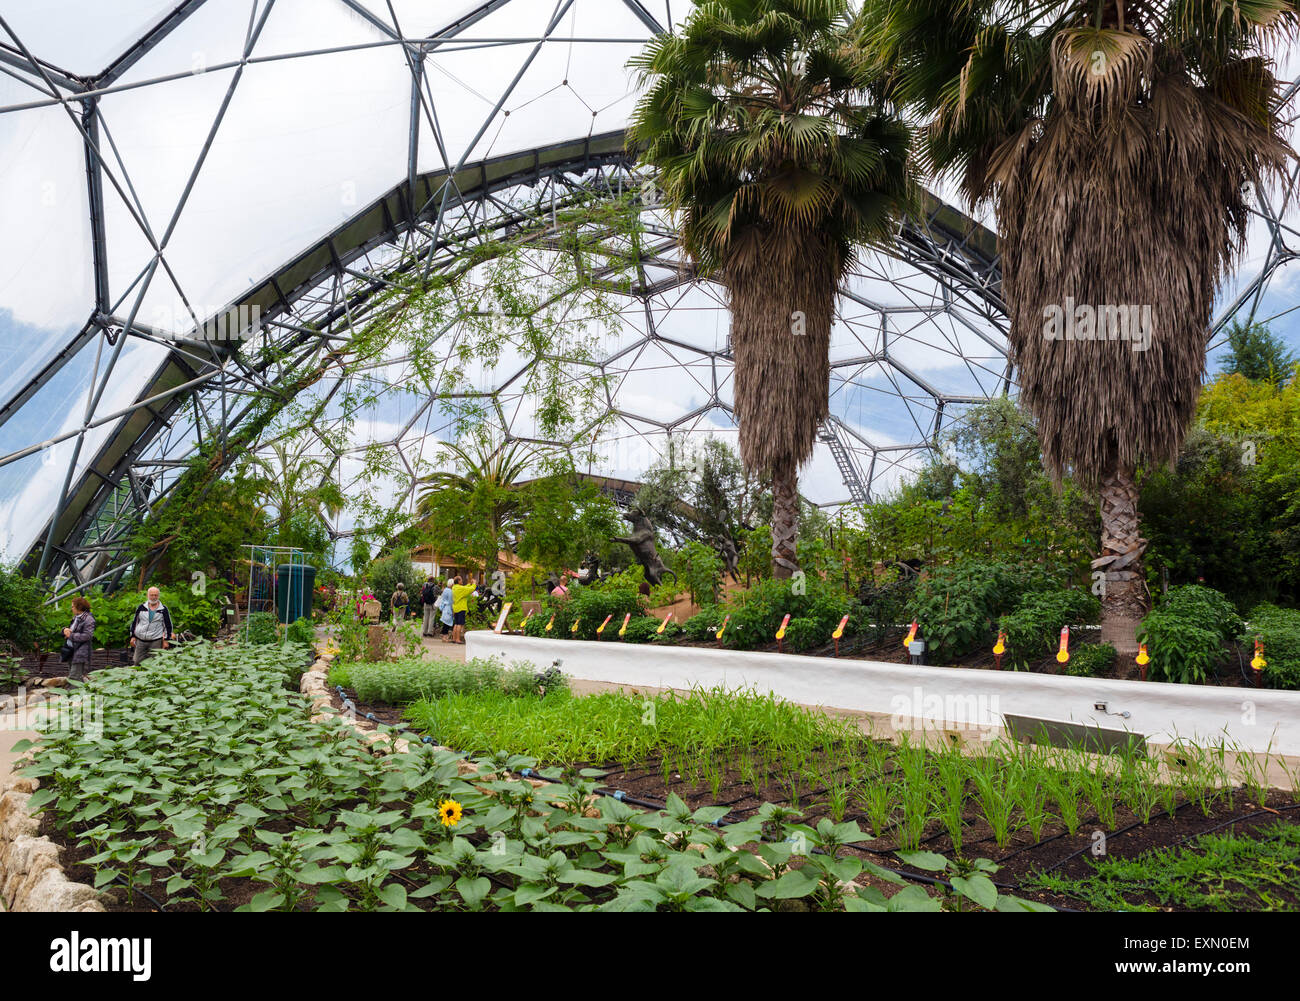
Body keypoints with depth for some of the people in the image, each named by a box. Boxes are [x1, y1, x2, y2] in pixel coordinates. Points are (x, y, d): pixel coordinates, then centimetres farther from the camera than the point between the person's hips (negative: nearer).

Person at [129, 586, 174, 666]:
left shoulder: (163, 610, 3)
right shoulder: (141, 608, 7)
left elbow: (168, 625, 6)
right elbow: (134, 622, 14)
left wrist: (166, 640, 1)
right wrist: (132, 636, 8)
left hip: (155, 641, -2)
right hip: (140, 640, 2)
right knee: (137, 662, 2)